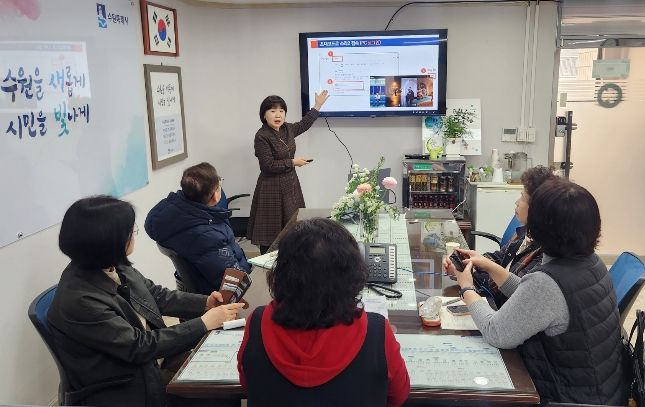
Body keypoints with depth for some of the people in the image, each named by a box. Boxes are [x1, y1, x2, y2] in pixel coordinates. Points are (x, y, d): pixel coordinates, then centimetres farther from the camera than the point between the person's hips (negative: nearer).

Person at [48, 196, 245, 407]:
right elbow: (141, 346, -23)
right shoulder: (77, 300, -27)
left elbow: (157, 295, 9)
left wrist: (205, 303, -3)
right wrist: (204, 323, -19)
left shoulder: (115, 266, -5)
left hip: (150, 367, 7)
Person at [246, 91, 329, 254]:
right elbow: (269, 165, -20)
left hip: (290, 184, 8)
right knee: (270, 231, -1)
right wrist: (293, 162, -11)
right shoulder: (261, 136, -16)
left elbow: (304, 124, 28)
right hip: (272, 187, -7)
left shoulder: (287, 129, 6)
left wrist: (318, 105, 30)